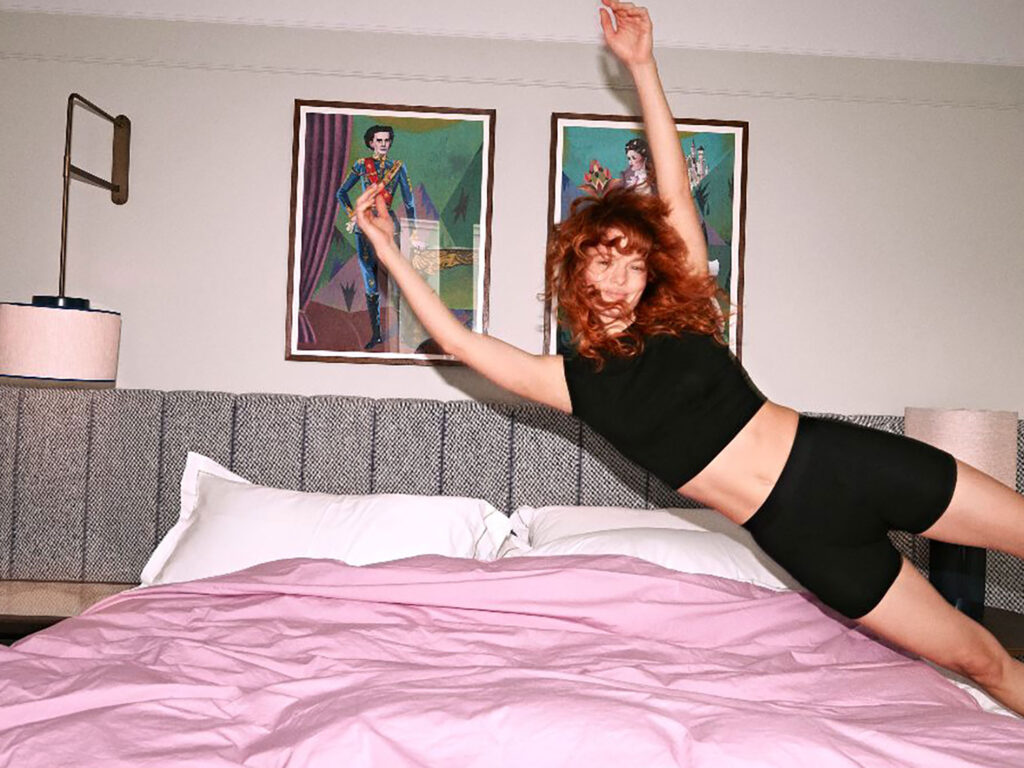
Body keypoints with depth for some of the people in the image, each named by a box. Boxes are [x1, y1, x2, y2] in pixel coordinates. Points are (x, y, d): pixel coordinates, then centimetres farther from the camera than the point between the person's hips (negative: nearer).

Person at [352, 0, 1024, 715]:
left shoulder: (684, 313, 3)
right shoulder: (578, 379, 2)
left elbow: (675, 189, 1)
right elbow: (461, 341, 2)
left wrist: (642, 64, 0)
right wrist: (390, 251, 5)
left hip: (847, 463, 1)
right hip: (799, 533, -1)